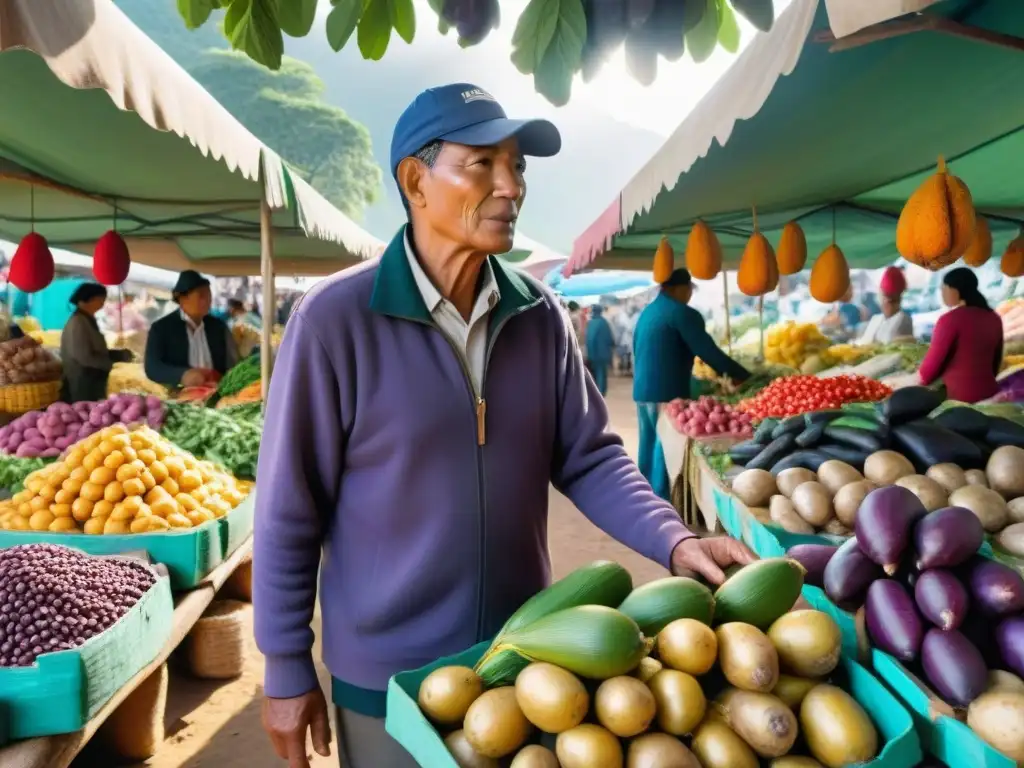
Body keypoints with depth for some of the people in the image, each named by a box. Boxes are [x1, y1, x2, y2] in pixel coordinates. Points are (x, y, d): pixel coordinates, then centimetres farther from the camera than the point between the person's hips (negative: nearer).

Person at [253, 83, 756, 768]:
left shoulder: (539, 314, -4)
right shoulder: (335, 318, -17)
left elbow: (589, 457, 0)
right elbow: (290, 510, -12)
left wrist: (675, 541, -16)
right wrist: (288, 670, -7)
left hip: (528, 660, 4)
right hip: (387, 680, -4)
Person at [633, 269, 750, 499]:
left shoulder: (647, 312, 15)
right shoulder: (682, 313, -11)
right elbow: (708, 351, -14)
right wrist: (745, 377, -8)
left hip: (643, 390, 8)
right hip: (666, 392, -8)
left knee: (649, 446, 14)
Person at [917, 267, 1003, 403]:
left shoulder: (950, 319, -11)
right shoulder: (994, 318, 10)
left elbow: (932, 362, -7)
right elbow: (996, 361, 20)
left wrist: (918, 381, 12)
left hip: (959, 397, -7)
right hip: (989, 393, 7)